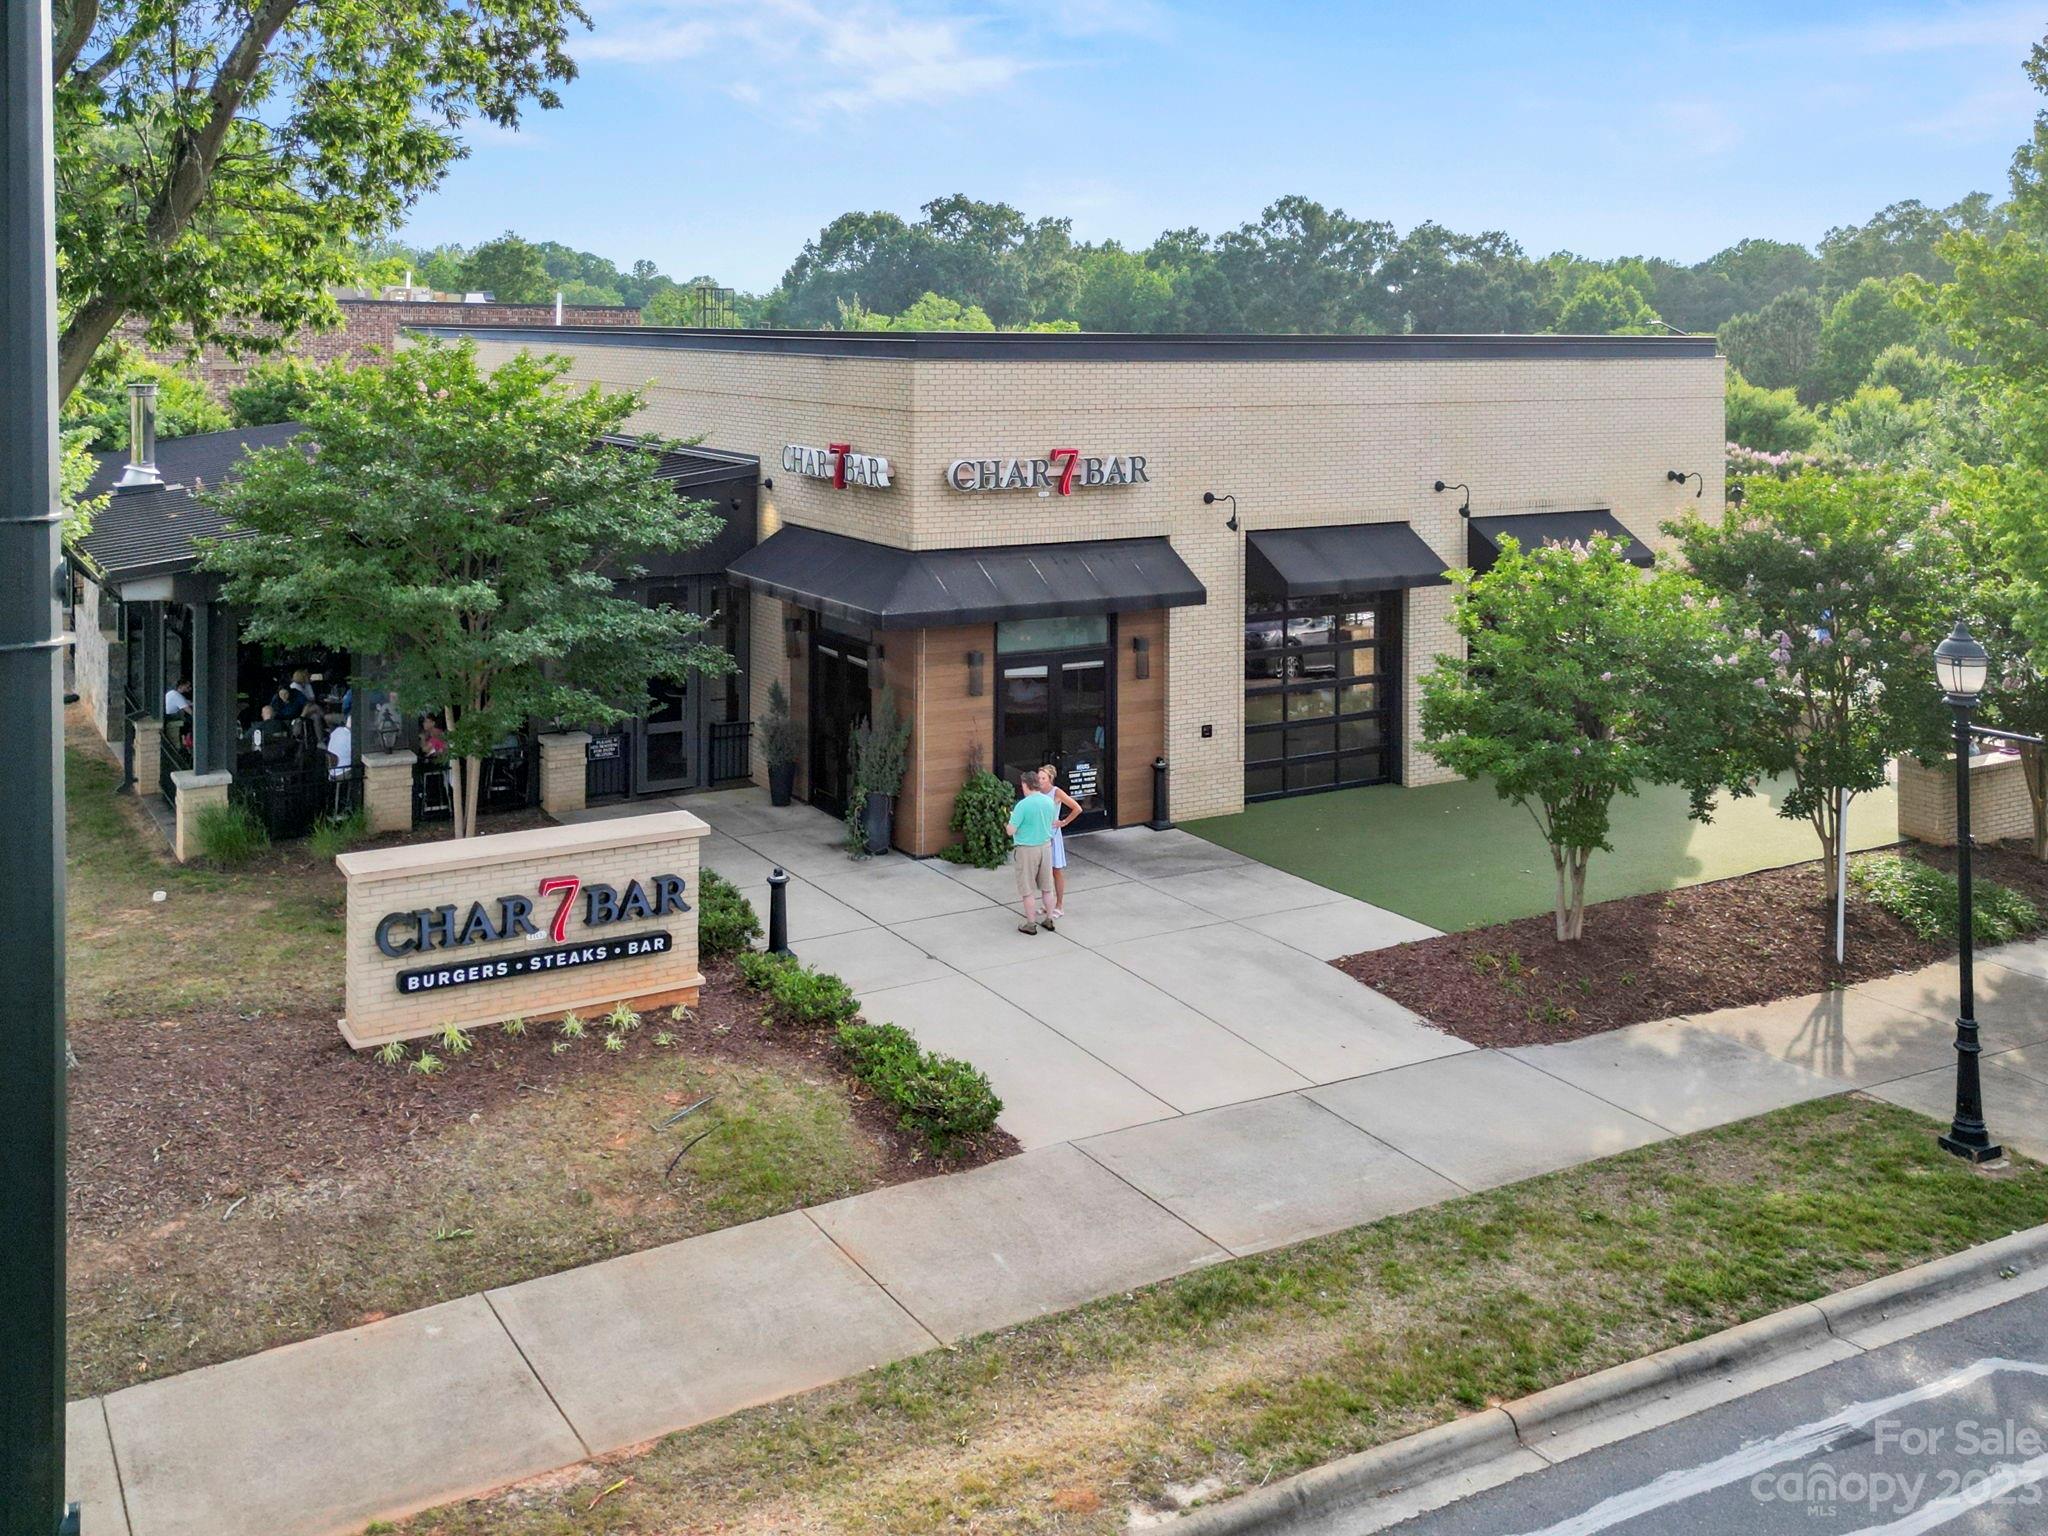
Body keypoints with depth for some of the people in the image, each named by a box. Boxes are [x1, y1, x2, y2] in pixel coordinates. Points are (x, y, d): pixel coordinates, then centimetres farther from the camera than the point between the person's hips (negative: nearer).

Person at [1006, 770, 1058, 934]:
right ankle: (1049, 920, 26)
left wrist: (1011, 817, 2)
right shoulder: (1049, 801, -2)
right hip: (1046, 846, 6)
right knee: (1047, 887, 17)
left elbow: (1011, 831, -17)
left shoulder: (1022, 805, -21)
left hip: (1027, 850, -6)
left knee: (1027, 890, 6)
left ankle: (1030, 924, 12)